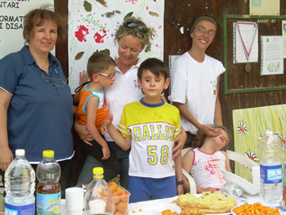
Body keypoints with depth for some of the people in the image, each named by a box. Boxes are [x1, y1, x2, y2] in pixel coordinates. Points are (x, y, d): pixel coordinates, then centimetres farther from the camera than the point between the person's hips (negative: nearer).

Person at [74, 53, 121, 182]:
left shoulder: (85, 87, 1)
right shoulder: (93, 97, -27)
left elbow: (75, 99, 21)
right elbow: (90, 125, -30)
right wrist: (104, 145, -23)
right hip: (91, 138, -10)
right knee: (114, 167, -11)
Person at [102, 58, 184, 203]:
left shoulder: (173, 112, 6)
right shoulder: (129, 110, 2)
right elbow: (126, 144, 5)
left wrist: (180, 181, 11)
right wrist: (109, 127, -10)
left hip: (166, 179, 1)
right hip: (139, 178, -1)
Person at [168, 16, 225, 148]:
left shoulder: (215, 65, 9)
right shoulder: (181, 64, -9)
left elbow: (216, 99, 14)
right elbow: (177, 103, -11)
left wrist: (220, 128, 3)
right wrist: (200, 126, -17)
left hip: (209, 132, 5)